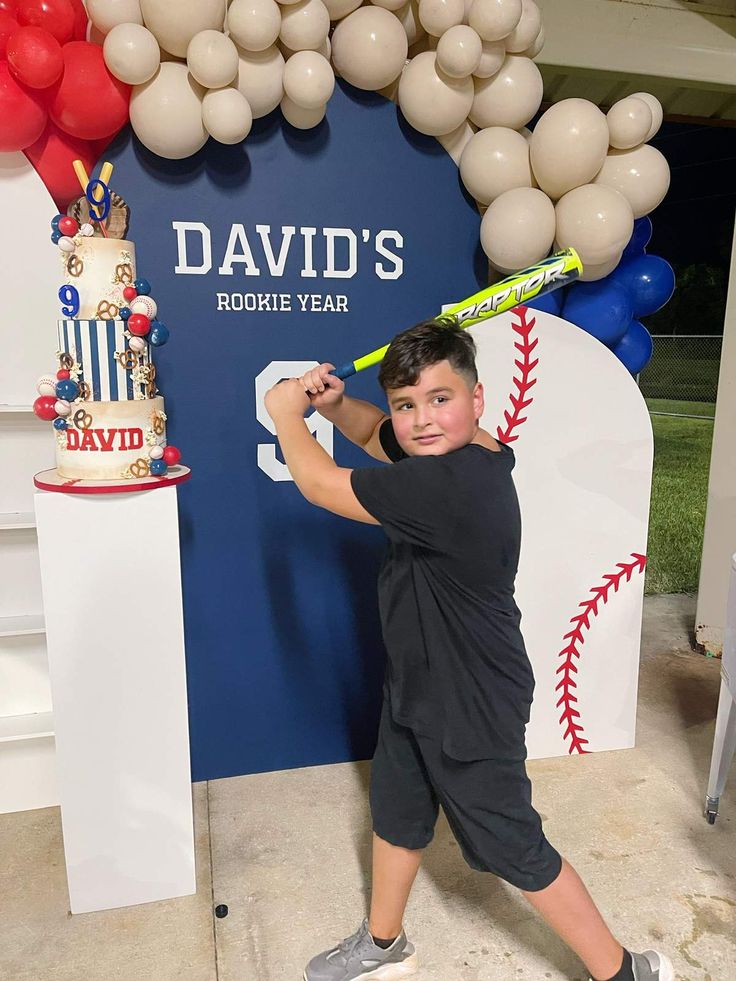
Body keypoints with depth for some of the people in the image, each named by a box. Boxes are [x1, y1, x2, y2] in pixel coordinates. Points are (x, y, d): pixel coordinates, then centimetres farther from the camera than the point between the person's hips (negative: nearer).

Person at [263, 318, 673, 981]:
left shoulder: (450, 484, -34)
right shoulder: (439, 454, -5)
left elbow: (321, 485, -27)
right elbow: (373, 435, 14)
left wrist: (286, 413, -8)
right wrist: (333, 402, -8)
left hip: (471, 706, -9)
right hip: (417, 684, 9)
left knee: (516, 850, 11)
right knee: (395, 813, 26)